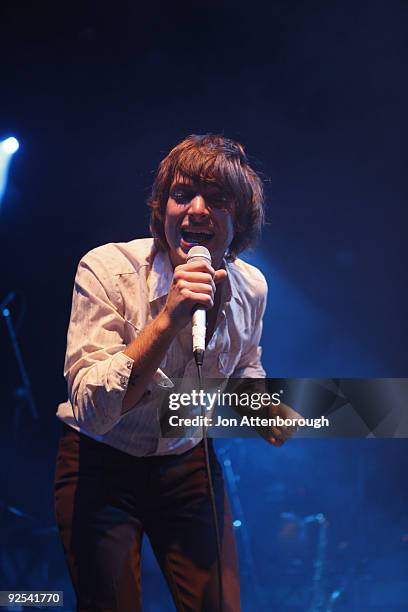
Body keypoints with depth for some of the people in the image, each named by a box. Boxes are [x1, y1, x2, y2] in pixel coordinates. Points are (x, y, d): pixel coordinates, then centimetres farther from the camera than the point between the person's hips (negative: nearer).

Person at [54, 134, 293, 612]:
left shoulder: (251, 287, -7)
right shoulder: (107, 269, -22)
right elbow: (91, 410, -30)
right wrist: (168, 318, -38)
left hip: (189, 461, 4)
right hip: (102, 461, -3)